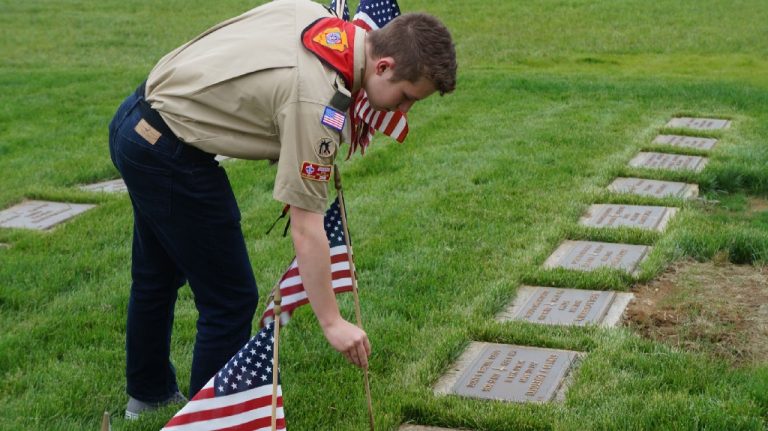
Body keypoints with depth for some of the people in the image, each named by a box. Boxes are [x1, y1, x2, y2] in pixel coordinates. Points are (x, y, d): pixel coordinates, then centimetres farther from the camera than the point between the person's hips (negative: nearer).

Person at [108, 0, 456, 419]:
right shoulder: (317, 103, -25)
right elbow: (305, 228, -23)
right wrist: (331, 322, -17)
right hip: (170, 158, -10)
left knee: (158, 276, 26)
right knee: (231, 299, 1)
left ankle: (147, 392, 46)